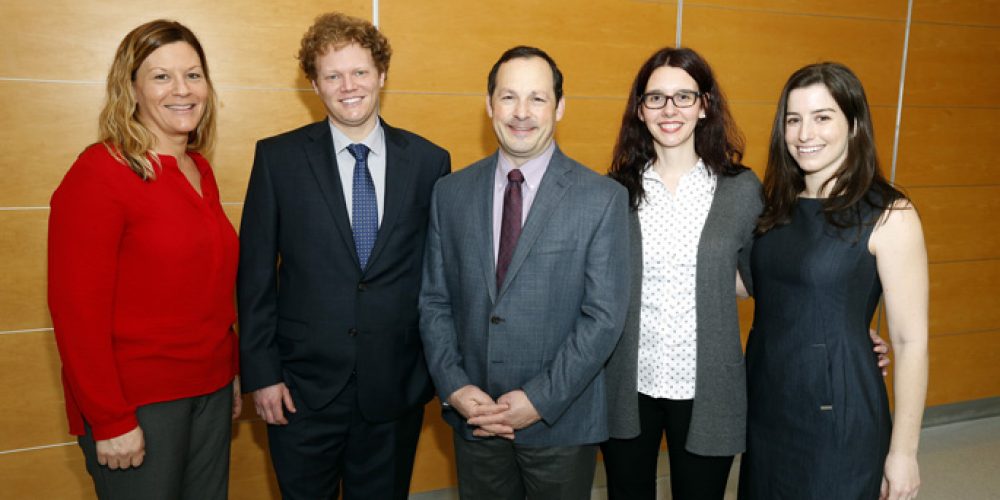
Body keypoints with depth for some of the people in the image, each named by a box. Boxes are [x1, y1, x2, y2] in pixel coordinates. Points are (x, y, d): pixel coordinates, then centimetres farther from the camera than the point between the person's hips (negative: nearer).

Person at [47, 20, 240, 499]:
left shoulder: (200, 171, 7)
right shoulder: (99, 174, -14)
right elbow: (78, 310, -16)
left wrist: (232, 370, 13)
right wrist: (110, 422, -16)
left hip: (211, 390, 7)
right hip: (137, 402, -7)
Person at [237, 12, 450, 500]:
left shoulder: (429, 161, -2)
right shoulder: (278, 157, -4)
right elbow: (255, 273, -2)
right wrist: (261, 372, -5)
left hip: (396, 388, 1)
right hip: (302, 389, 0)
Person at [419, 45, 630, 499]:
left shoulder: (603, 199, -8)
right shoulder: (450, 193, 2)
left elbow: (604, 316, -11)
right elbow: (434, 300, 4)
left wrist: (540, 400, -15)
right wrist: (453, 386, -8)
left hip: (561, 423, -2)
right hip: (474, 418, 3)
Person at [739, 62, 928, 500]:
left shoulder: (889, 216, -12)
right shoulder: (778, 205, 4)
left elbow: (911, 342, -11)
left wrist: (903, 451, -9)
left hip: (838, 415, -5)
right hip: (764, 406, 5)